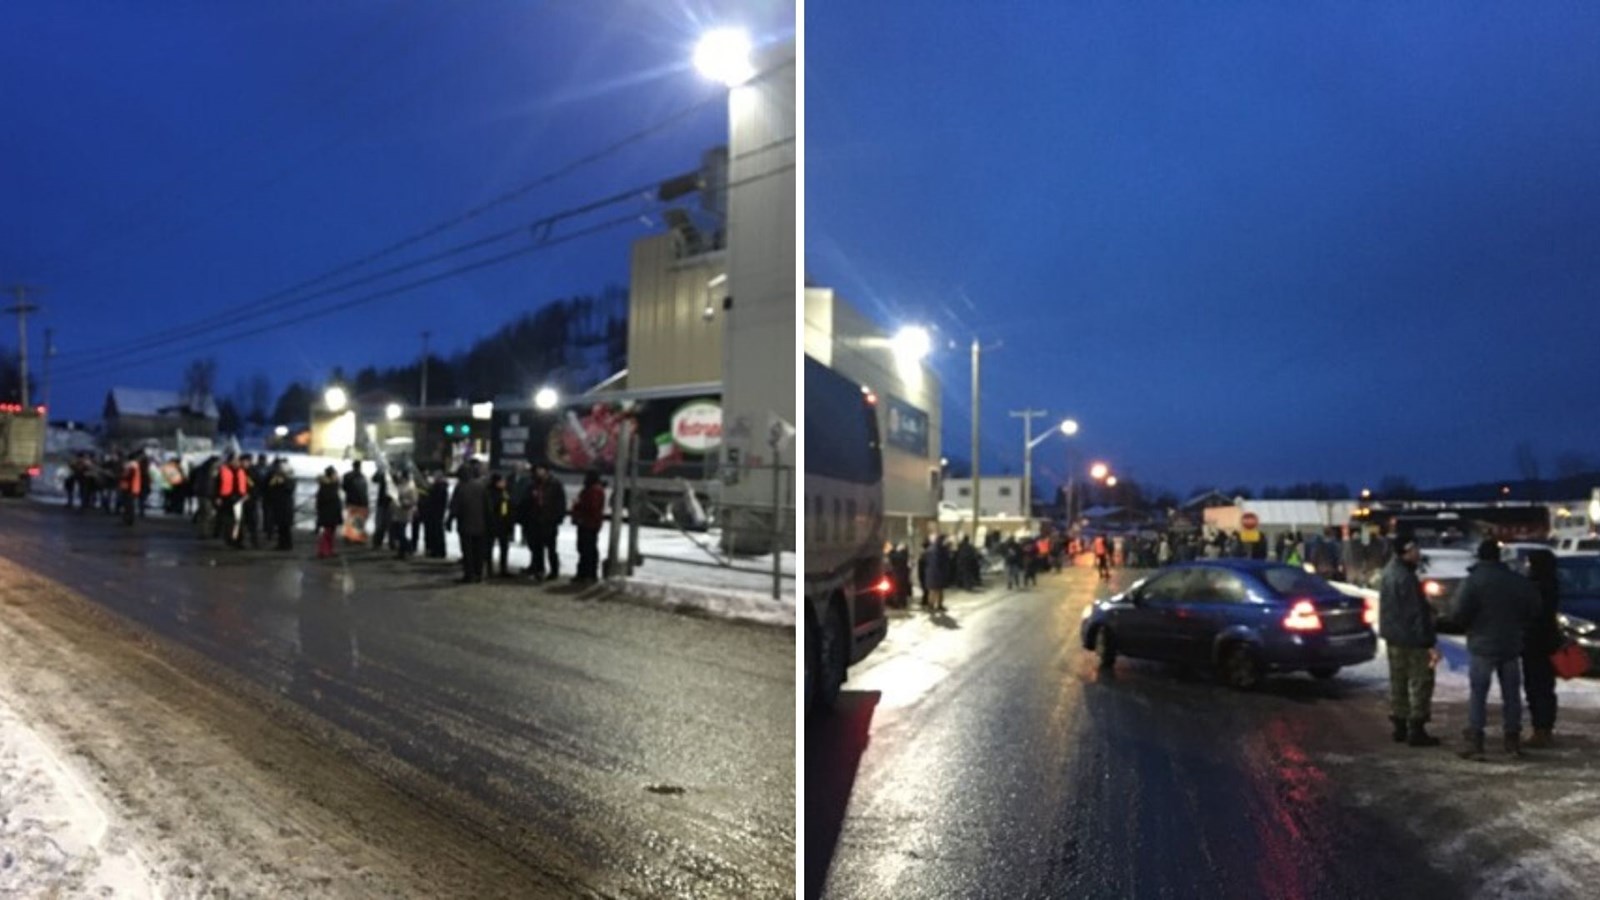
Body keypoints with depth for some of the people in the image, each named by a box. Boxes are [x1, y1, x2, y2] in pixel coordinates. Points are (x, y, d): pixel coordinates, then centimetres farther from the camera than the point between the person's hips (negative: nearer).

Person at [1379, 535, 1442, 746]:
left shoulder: (1390, 571, 7)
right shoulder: (1406, 578, -23)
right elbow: (1417, 614, -23)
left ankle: (1400, 727, 22)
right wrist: (1429, 643, -19)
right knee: (1421, 682, 0)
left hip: (1393, 636, 9)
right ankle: (1416, 730, 3)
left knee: (1398, 681, 14)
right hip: (1411, 638, -9)